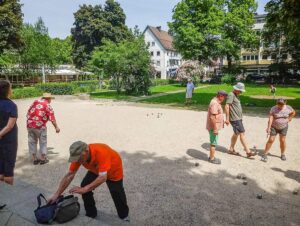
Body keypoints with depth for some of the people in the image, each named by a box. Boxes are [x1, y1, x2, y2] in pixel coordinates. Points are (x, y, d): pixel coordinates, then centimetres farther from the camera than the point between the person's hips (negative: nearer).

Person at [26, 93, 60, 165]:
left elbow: (28, 113, 17)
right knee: (43, 142, 9)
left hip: (30, 125, 6)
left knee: (32, 142, 14)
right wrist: (56, 127, -5)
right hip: (40, 126, -5)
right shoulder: (47, 105, -7)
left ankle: (34, 159, 21)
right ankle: (43, 159, 15)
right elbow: (52, 118, -10)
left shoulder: (35, 102, 11)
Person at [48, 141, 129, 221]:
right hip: (95, 170, 5)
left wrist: (84, 189, -50)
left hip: (113, 170, -5)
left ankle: (124, 216, 29)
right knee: (84, 186, -10)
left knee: (117, 194, -1)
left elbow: (103, 177, -45)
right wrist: (57, 194, -22)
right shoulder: (79, 155, -27)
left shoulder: (101, 152, -44)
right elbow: (69, 175, -20)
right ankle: (91, 214, 12)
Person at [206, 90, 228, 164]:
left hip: (214, 127, 10)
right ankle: (212, 159, 12)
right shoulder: (214, 103, -21)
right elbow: (212, 117, -26)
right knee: (213, 143, 1)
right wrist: (215, 129, -25)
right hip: (213, 127, -10)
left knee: (213, 143, 18)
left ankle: (211, 157, 29)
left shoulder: (216, 102, 12)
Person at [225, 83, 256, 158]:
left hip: (238, 118, 10)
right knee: (242, 133, -7)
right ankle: (248, 152, -2)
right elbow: (227, 107, -20)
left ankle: (231, 149, 24)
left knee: (236, 134, 14)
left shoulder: (235, 95, 16)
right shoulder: (231, 95, -14)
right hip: (235, 119, -10)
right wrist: (227, 118, -23)